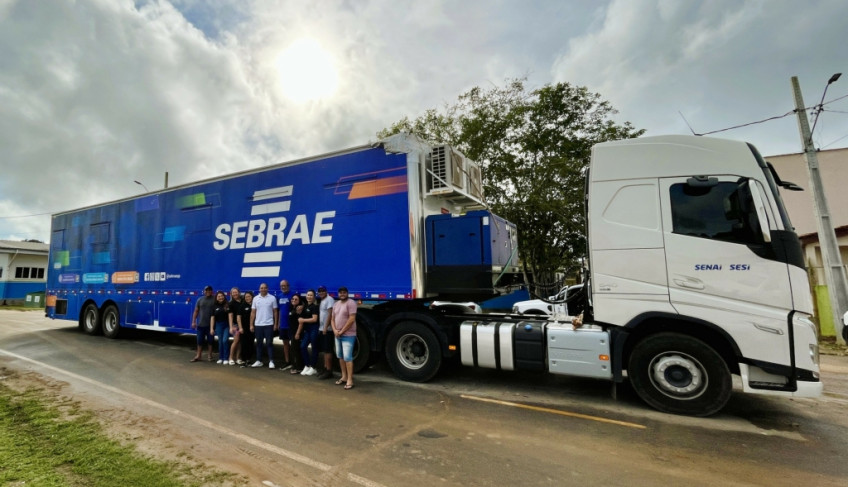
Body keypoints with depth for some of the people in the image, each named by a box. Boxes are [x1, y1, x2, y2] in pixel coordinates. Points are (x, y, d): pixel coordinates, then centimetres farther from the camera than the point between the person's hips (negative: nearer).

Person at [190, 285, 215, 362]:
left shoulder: (214, 300, -3)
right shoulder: (200, 300, 6)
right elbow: (196, 311, 9)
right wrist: (193, 321, 3)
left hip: (210, 325, -2)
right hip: (200, 324, 3)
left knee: (210, 341, 6)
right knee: (200, 341, 8)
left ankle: (210, 356, 18)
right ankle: (198, 356, 19)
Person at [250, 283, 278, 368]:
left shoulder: (272, 298, -3)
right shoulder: (255, 299, 5)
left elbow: (275, 312, 0)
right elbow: (253, 312, 7)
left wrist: (275, 324, -4)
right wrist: (251, 324, 3)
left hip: (269, 324, -3)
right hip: (258, 325, 3)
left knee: (269, 343, -1)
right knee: (259, 343, 11)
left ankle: (271, 361, 3)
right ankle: (259, 361, 20)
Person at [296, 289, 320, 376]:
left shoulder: (315, 306, -8)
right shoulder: (305, 306, 14)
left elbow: (314, 319, -16)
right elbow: (301, 319, 18)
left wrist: (303, 320, -8)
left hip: (314, 329, -7)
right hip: (307, 329, 7)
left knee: (314, 348, 2)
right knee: (303, 346, 2)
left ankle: (313, 368, 12)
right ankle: (307, 366, 15)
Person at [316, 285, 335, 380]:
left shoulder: (329, 299, -11)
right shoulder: (321, 301, 18)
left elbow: (330, 314, -19)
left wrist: (326, 327, -22)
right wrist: (320, 327, 14)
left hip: (327, 329, -9)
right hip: (322, 329, 9)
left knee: (327, 351, -7)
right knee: (324, 350, 14)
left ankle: (329, 371, -3)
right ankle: (325, 368, 23)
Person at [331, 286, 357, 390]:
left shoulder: (351, 303, -12)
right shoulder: (336, 304, 13)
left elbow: (352, 319, -18)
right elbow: (332, 319, 14)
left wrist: (342, 331, -15)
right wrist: (335, 330, -3)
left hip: (348, 335, -8)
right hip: (337, 335, 8)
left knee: (347, 357, -10)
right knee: (340, 356, 14)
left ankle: (350, 380, -5)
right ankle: (344, 377, 26)